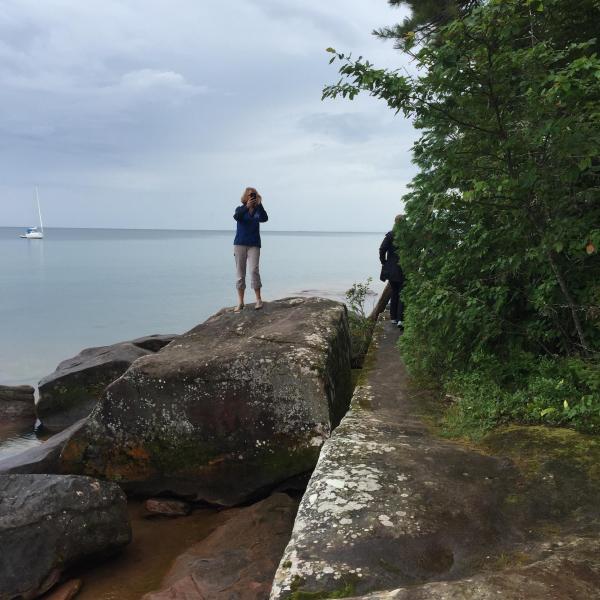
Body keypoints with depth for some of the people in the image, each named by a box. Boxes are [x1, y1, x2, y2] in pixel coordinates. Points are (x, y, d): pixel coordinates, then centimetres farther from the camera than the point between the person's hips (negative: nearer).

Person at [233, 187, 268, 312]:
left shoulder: (258, 210, 6)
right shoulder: (240, 209, 5)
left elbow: (264, 218, -13)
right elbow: (236, 217, -16)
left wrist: (259, 204, -24)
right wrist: (247, 207, -30)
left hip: (254, 245, -1)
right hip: (240, 244, 1)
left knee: (254, 270, -15)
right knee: (240, 272, 2)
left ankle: (258, 299, -7)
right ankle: (240, 302, 6)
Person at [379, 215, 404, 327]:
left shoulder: (390, 235, -3)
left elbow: (382, 249, -11)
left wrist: (384, 262, 0)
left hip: (391, 269, 2)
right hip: (404, 270, -2)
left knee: (394, 293, 16)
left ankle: (393, 318, 21)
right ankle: (400, 319, -7)